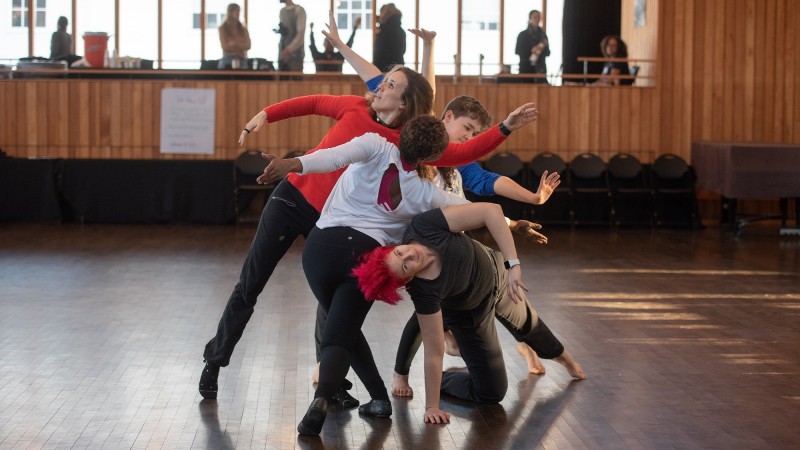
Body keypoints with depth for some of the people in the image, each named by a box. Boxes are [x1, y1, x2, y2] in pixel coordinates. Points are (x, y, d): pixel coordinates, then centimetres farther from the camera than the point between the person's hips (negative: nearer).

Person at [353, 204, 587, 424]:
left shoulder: (424, 226, -40)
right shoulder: (423, 292, -42)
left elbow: (491, 210, -37)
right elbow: (434, 353, -33)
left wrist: (513, 264, -39)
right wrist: (431, 406, -29)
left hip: (496, 272, 3)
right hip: (469, 313, -3)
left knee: (528, 324, 32)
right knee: (491, 393, 0)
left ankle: (561, 356, 64)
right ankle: (443, 381, 28)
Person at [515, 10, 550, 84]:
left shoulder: (542, 35, 11)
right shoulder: (523, 35, 1)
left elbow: (548, 53, 13)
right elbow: (517, 51, -4)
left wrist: (544, 47, -9)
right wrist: (531, 50, -17)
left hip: (540, 68, 3)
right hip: (526, 68, -3)